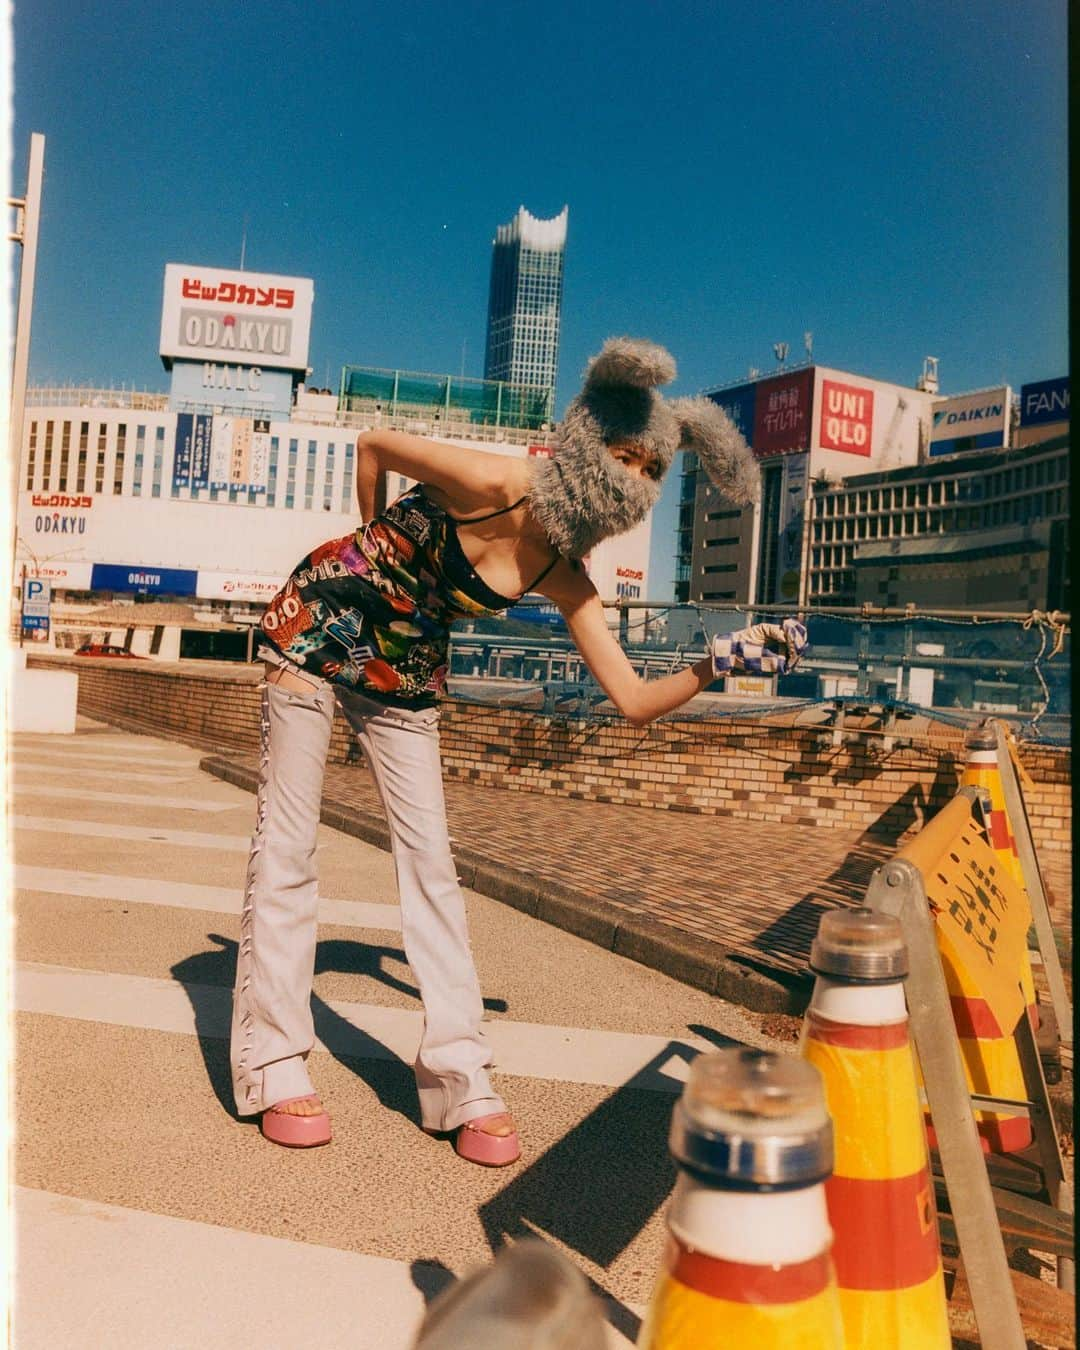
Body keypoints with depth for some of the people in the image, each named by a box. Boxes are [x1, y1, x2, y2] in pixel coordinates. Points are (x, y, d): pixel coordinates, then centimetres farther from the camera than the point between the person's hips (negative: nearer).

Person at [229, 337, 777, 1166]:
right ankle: (276, 1069, 10)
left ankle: (462, 1082, 8)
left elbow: (635, 701, -10)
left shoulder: (564, 578, -10)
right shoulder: (495, 485, -25)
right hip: (319, 630, -4)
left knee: (431, 859, 0)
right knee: (288, 843, -2)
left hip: (403, 674, 5)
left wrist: (713, 670, -25)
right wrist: (376, 547, 1)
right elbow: (374, 445, -8)